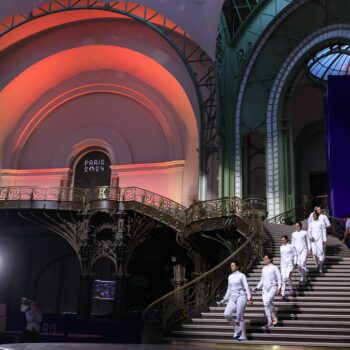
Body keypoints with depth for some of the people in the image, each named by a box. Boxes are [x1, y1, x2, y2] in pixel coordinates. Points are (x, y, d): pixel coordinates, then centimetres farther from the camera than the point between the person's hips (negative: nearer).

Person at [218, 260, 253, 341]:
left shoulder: (242, 276, -2)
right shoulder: (230, 277, 15)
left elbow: (246, 287, -9)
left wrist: (249, 298, -21)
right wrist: (224, 300, 20)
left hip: (241, 297, -5)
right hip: (232, 298, 5)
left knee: (239, 317, -7)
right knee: (226, 314, -12)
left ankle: (243, 336, 4)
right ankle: (237, 328, 8)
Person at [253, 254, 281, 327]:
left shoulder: (274, 268, -1)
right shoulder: (264, 269, 15)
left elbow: (279, 279, -4)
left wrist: (279, 288, -16)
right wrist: (257, 287, 9)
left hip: (273, 287, -6)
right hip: (265, 288, 6)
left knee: (268, 301, -26)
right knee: (266, 304, -2)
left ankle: (274, 317, -8)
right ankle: (270, 322, 6)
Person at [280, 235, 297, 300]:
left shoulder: (291, 246, -1)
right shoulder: (281, 247, 13)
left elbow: (295, 255, 1)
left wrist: (294, 264, -7)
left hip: (290, 263, -4)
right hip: (283, 264, 4)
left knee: (288, 277, -22)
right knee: (283, 279, -5)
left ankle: (292, 289, 6)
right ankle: (283, 295, -5)